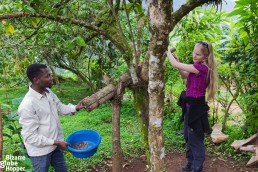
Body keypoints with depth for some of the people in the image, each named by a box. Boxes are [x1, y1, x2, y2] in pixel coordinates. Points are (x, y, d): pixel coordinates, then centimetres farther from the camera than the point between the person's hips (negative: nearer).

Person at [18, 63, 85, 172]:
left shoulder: (48, 92, -6)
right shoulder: (27, 105, -29)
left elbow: (60, 108, 9)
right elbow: (30, 137, -25)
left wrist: (75, 108, -8)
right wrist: (56, 142, -22)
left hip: (54, 144, 7)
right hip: (40, 151, -7)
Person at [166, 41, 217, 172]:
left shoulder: (201, 67, -23)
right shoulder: (198, 67, 5)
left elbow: (175, 65, -22)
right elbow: (185, 76, 18)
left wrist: (167, 50, -6)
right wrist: (178, 60, 3)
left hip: (196, 107, -10)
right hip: (190, 105, 10)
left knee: (195, 140, 7)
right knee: (188, 137, 22)